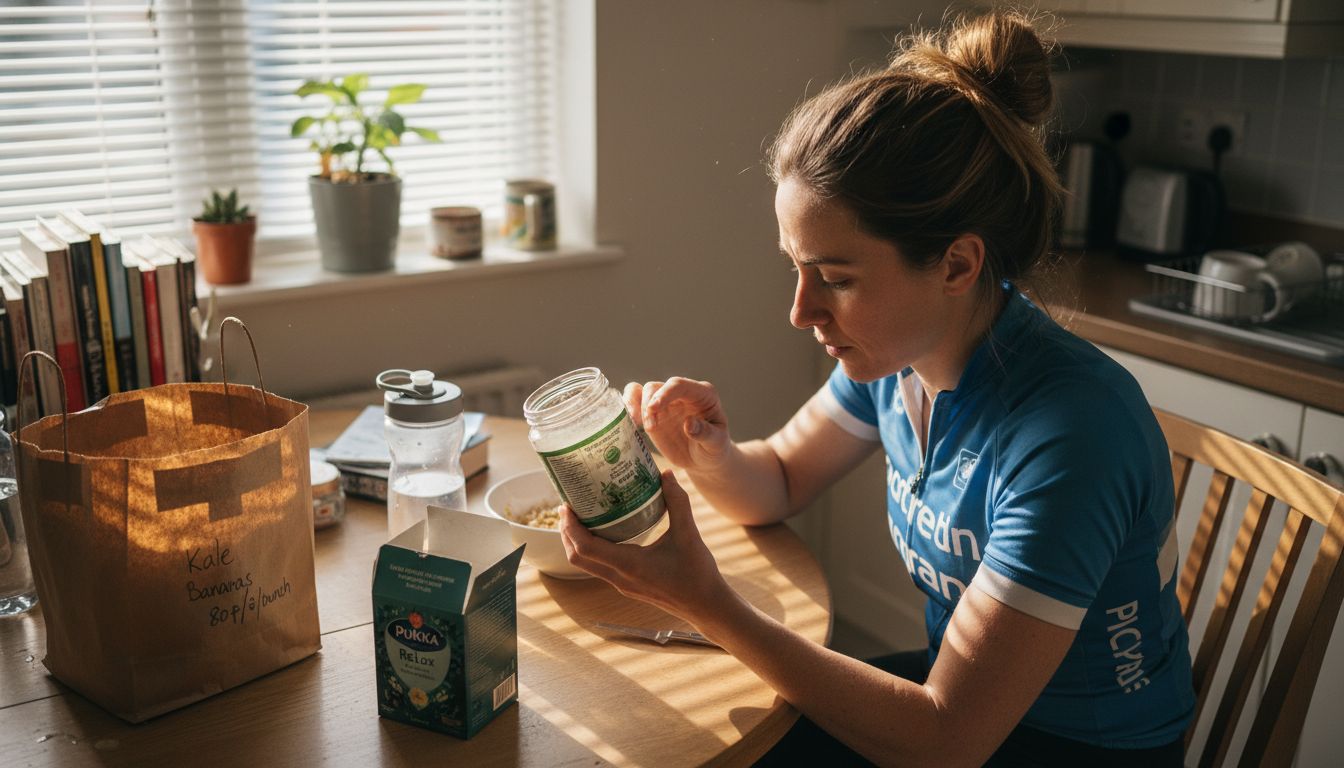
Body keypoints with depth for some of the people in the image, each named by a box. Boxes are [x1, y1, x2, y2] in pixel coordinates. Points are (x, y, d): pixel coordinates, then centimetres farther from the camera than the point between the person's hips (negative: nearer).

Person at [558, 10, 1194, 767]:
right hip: (961, 687, 6)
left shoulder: (1069, 433, -32)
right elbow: (780, 482, 7)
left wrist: (709, 604, -30)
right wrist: (711, 457, -17)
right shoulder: (895, 353, -11)